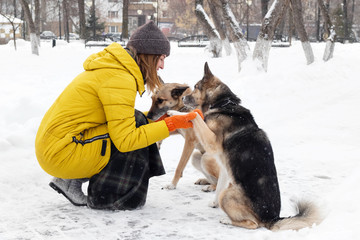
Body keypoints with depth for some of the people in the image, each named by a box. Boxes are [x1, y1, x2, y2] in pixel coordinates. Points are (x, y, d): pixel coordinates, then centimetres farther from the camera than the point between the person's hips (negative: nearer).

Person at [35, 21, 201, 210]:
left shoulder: (114, 68, 12)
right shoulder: (119, 79, -18)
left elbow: (122, 119, 20)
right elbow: (125, 139, -21)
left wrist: (156, 117, 11)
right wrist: (170, 125, -16)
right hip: (61, 154, -10)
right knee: (136, 123, -10)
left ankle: (72, 181, 9)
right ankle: (104, 198, -4)